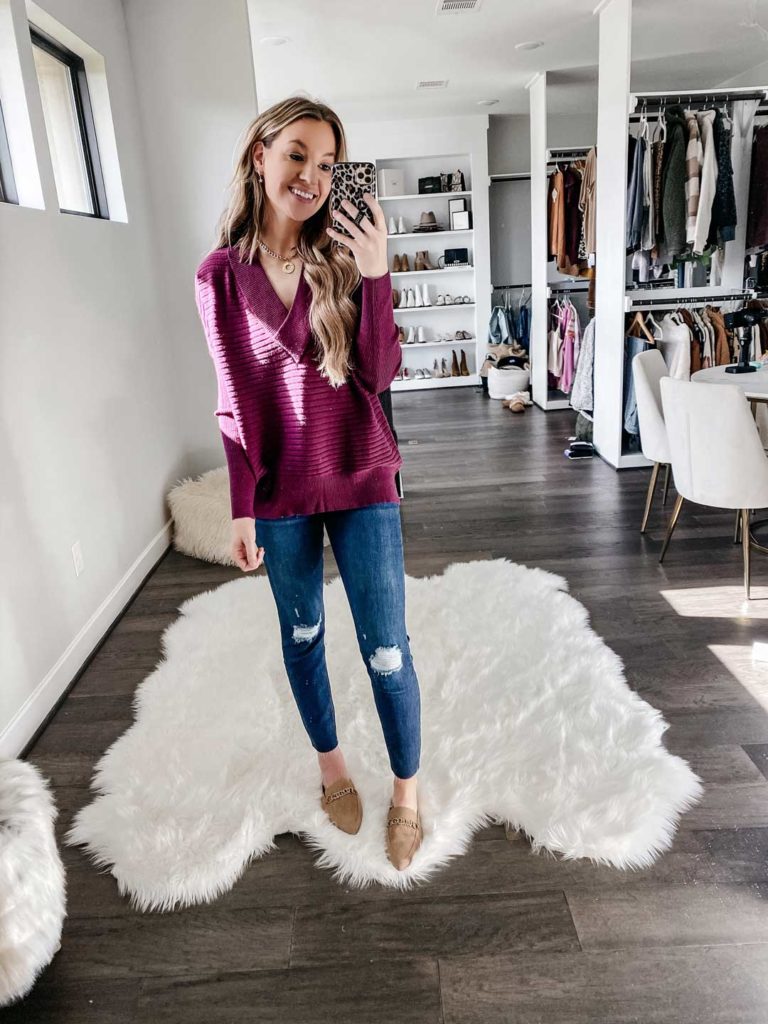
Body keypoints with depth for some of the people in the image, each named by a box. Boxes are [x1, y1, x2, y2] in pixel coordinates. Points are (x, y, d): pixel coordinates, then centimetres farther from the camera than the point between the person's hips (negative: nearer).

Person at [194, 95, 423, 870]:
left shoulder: (344, 259, -3)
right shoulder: (220, 275, -3)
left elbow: (378, 376, -10)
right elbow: (236, 402, -1)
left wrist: (376, 275, -22)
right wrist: (242, 508, -2)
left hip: (361, 483, 0)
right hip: (279, 493, 1)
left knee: (385, 648, 3)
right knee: (302, 634, 17)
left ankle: (407, 788, 27)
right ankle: (331, 763, 42)